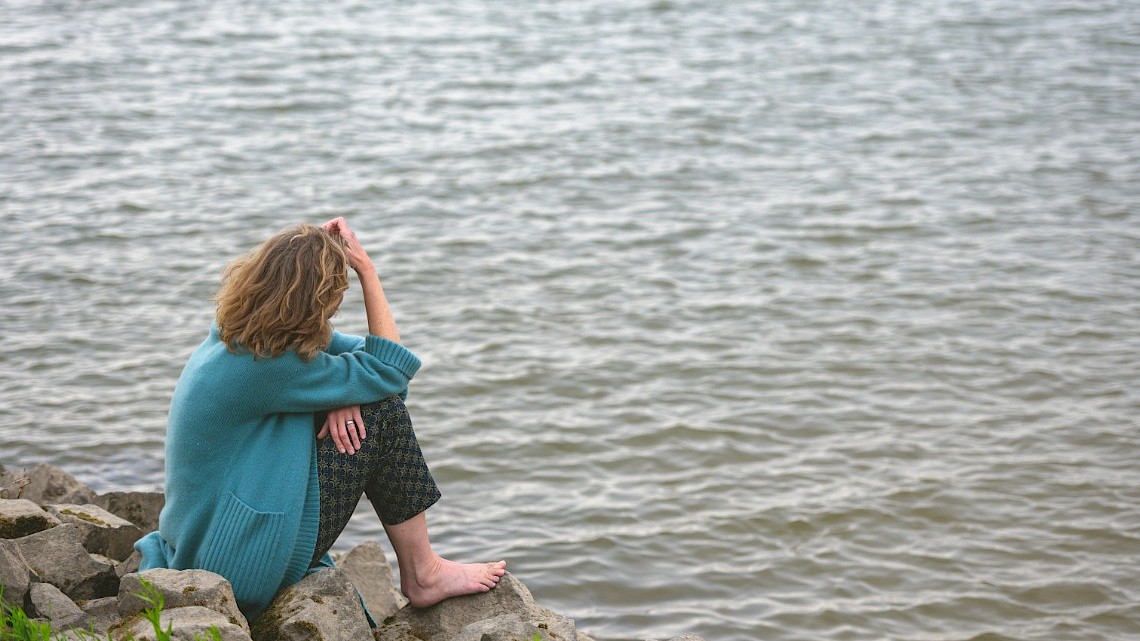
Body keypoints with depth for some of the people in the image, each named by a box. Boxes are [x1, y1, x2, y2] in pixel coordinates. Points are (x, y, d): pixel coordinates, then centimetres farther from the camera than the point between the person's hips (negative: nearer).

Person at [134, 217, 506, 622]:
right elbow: (389, 369, -13)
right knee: (381, 411, -8)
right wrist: (366, 268, -11)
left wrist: (343, 396, -12)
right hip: (240, 567, -9)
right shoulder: (267, 366, -25)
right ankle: (423, 576, 4)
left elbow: (363, 350, 10)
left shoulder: (230, 336, 4)